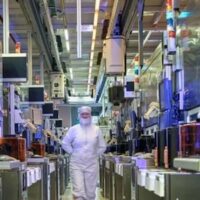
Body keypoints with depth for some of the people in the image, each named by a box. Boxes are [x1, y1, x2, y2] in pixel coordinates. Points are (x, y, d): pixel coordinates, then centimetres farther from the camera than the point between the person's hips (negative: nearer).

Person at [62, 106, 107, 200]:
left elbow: (102, 146, 13)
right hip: (76, 164, -2)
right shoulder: (73, 129, 0)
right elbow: (65, 143, 9)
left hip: (91, 165, 2)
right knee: (78, 192, -9)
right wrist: (73, 152, 2)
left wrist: (95, 154, 5)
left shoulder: (96, 129, 4)